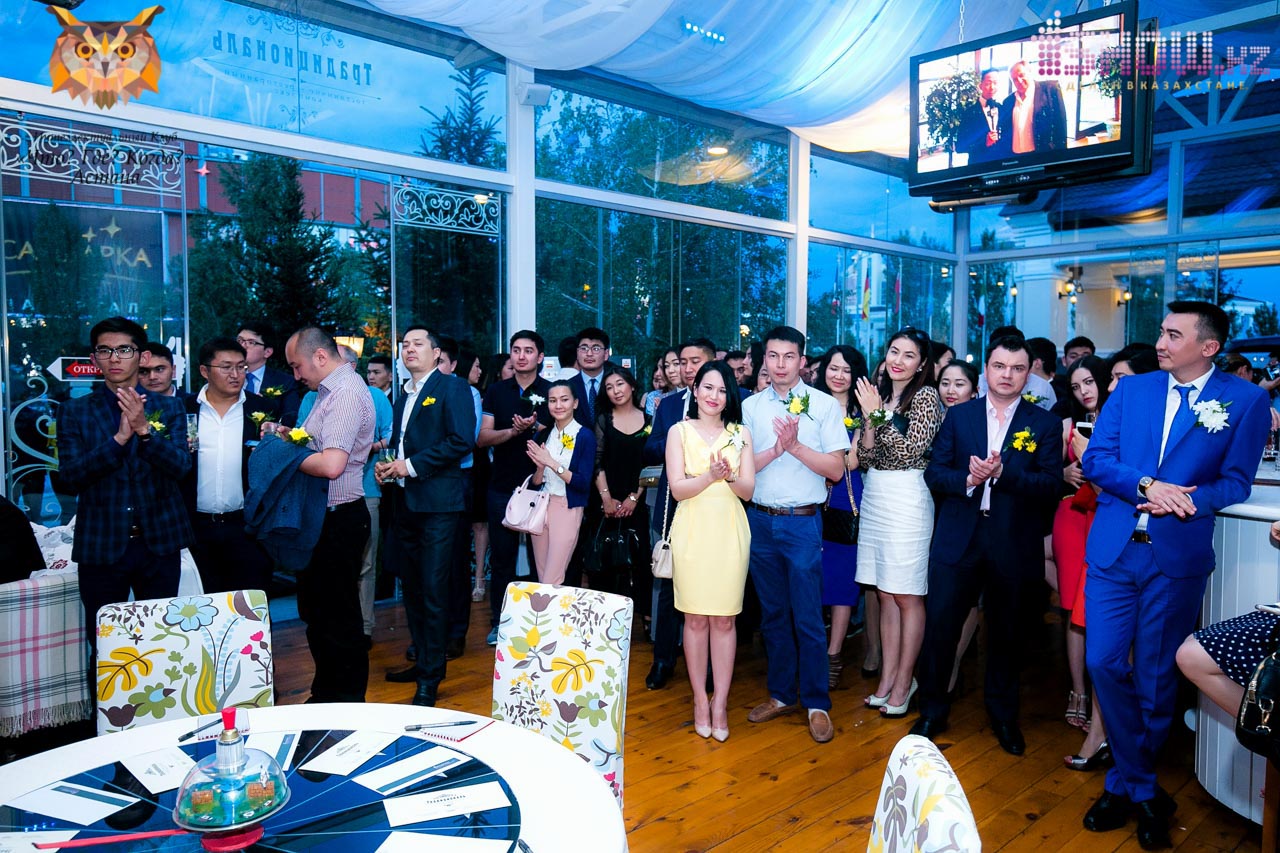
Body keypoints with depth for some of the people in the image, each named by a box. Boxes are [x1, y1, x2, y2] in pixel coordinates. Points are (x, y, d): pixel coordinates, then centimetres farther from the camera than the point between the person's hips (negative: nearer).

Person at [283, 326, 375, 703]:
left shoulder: (346, 392, -19)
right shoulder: (330, 389, 13)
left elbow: (331, 464, -29)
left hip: (339, 520, -10)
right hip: (322, 517, 10)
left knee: (338, 617, 2)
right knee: (316, 609, 19)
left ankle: (347, 701, 16)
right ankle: (325, 695, 34)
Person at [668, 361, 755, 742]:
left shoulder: (740, 433, 9)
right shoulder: (679, 431, 4)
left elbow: (748, 490, 3)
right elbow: (678, 488, -4)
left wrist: (729, 476, -18)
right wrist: (711, 475, -20)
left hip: (729, 532, 1)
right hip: (693, 531, -1)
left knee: (725, 619, 2)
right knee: (695, 618, 3)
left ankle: (720, 703, 10)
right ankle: (700, 700, 15)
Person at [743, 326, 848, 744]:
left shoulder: (825, 405, -2)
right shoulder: (750, 407, 5)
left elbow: (836, 469, -7)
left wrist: (796, 445, -17)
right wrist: (777, 448, -15)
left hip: (802, 522, -3)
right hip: (760, 520, 3)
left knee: (808, 618, 0)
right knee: (773, 613, 14)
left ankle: (817, 703, 14)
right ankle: (781, 693, 27)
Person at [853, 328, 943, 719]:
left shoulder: (926, 397, -5)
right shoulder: (877, 394, 12)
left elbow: (911, 452, -15)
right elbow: (865, 460, 8)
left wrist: (878, 415, -14)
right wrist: (869, 420, -8)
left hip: (907, 502, -6)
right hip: (873, 499, 6)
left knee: (907, 596, 2)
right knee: (885, 595, 11)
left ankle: (904, 681, 13)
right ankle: (887, 679, 19)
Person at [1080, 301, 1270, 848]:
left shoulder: (1245, 400, 1)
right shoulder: (1130, 389, 8)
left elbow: (1236, 481, 0)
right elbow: (1096, 459, 2)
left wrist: (1185, 501, -18)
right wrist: (1146, 485, -15)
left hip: (1178, 557, -2)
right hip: (1114, 550, 2)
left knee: (1155, 678, 7)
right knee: (1104, 663, 0)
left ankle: (1129, 783, 27)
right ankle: (1142, 789, 19)